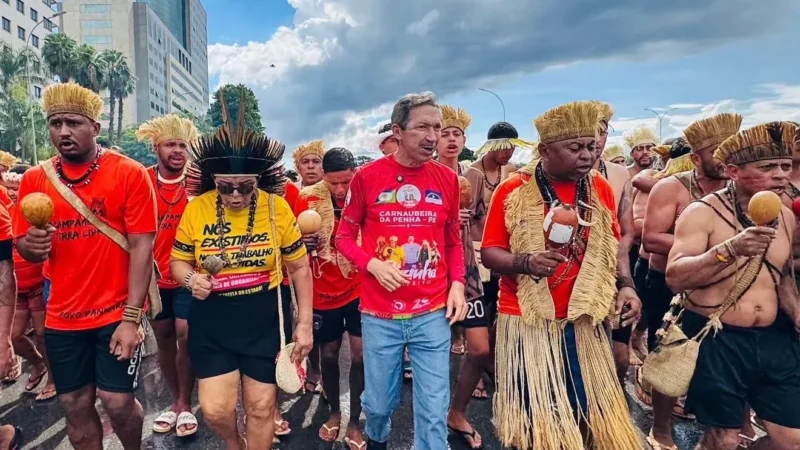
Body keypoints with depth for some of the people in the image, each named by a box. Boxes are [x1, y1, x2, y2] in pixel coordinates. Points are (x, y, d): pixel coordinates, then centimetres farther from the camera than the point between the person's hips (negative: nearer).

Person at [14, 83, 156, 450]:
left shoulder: (130, 174, -10)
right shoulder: (34, 179, 3)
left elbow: (141, 247, -13)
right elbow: (24, 247, 9)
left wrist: (131, 318, -17)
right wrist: (31, 245, -17)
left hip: (117, 312, -4)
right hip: (62, 317, 4)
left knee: (117, 401, 0)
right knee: (74, 404, 12)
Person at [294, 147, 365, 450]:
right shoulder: (308, 199, -10)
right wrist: (303, 243, -23)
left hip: (360, 289, -1)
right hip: (323, 292, 1)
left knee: (360, 355, 1)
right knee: (328, 354, 14)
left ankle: (354, 422, 21)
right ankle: (334, 411, 38)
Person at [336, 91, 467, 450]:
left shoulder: (447, 179, 1)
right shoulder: (367, 176, -5)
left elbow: (453, 241, 11)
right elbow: (344, 236, 2)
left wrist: (457, 282, -4)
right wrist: (373, 264, -15)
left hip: (433, 313, 1)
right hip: (379, 314, -1)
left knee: (434, 410, 7)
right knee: (379, 402, 17)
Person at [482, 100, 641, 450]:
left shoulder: (600, 189, 3)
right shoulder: (512, 191, -9)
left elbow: (612, 248, 13)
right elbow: (489, 252, -8)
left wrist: (625, 285, -1)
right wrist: (527, 262, -26)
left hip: (583, 322, 4)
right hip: (527, 321, -3)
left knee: (589, 411, 14)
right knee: (534, 416, 6)